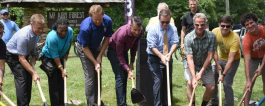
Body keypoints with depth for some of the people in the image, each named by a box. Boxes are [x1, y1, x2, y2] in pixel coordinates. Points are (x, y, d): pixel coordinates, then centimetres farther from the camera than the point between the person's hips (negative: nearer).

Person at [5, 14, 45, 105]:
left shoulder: (37, 32, -12)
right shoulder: (23, 36, -36)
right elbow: (21, 59, -31)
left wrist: (34, 57, -6)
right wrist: (33, 73, -30)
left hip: (24, 54, 8)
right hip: (13, 56, -8)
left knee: (28, 79, 3)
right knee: (21, 79, -18)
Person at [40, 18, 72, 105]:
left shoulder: (70, 31, -19)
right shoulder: (52, 38, -35)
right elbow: (55, 56, -29)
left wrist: (67, 53, 1)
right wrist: (62, 70, -27)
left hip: (61, 58, 6)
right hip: (49, 58, -6)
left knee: (61, 81, 8)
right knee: (53, 82, -8)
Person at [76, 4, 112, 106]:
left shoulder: (107, 21, -24)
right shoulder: (85, 27, -37)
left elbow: (107, 38, -7)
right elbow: (85, 48, -24)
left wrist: (100, 56, -8)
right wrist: (95, 63, -22)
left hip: (96, 46, 5)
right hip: (84, 47, -5)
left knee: (98, 73, 8)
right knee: (90, 75, -10)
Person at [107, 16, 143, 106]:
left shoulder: (140, 32, -17)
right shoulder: (122, 34, -37)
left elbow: (134, 47, 2)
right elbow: (119, 55, -30)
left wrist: (132, 62, 3)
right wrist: (128, 70, -31)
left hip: (124, 51, 7)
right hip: (114, 51, -7)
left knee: (124, 77, 7)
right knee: (120, 77, -15)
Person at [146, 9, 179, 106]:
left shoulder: (173, 29, -2)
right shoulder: (153, 30, -12)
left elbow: (175, 42, -11)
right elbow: (152, 47, -16)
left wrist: (169, 54, -29)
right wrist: (161, 56, -28)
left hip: (167, 58, 4)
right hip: (155, 58, -4)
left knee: (168, 81, 8)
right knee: (158, 81, -13)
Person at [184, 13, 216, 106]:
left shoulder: (211, 36, -19)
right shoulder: (188, 38, -24)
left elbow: (210, 56, -14)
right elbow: (190, 59, -27)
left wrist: (201, 72, -19)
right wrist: (194, 78, -34)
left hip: (205, 64, 2)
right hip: (191, 64, -2)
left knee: (211, 88, -7)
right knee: (190, 83, -25)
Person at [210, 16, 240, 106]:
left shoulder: (235, 38, -31)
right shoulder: (215, 32, -19)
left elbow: (231, 59, -31)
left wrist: (223, 75, -32)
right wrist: (217, 64, -14)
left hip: (233, 61, -5)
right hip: (219, 58, 5)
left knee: (227, 84, -13)